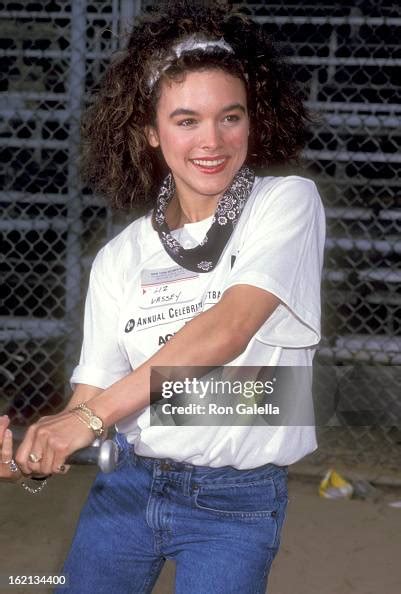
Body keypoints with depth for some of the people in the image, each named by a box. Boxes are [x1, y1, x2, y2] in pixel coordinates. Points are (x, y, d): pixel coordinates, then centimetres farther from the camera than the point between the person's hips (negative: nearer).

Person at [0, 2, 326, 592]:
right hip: (126, 484, 3)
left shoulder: (287, 202, -7)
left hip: (237, 503, -3)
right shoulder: (120, 258, 2)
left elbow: (227, 331, -20)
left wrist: (94, 416, -25)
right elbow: (93, 394, -2)